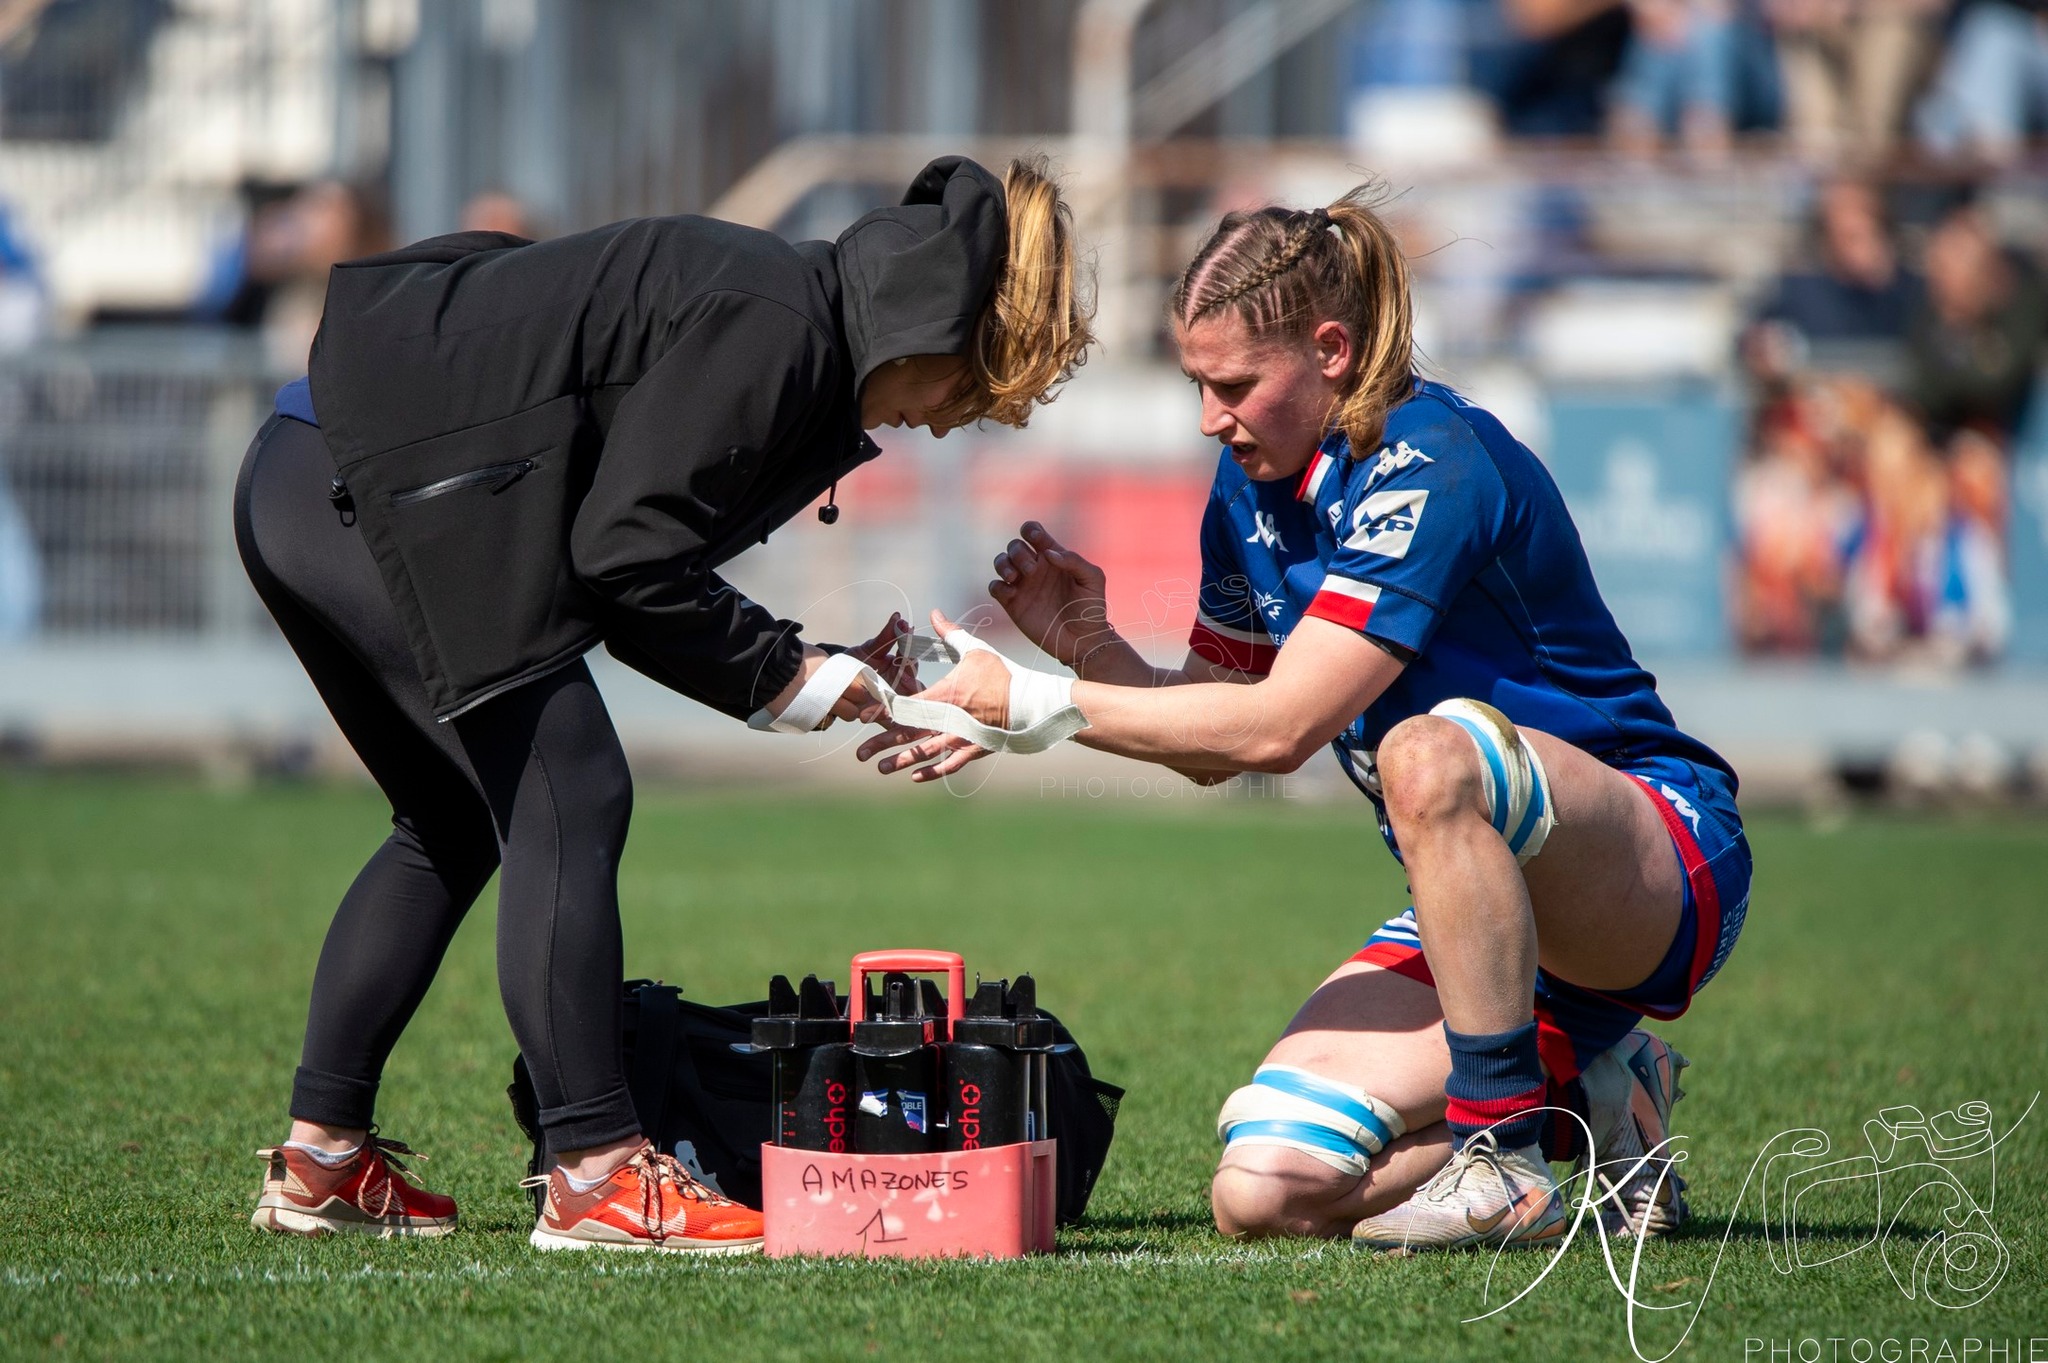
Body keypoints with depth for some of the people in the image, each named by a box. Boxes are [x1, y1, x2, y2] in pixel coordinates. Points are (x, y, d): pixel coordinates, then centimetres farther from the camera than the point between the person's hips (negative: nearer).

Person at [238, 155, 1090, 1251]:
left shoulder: (778, 310, 18)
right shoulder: (772, 329, -13)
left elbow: (629, 566, 17)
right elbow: (622, 554, -17)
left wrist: (828, 672, 12)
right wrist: (783, 676, -6)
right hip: (385, 491, -11)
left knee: (453, 822, 19)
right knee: (570, 798, -8)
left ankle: (320, 1159, 19)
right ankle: (596, 1178, -8)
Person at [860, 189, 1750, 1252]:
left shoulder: (1433, 466, -22)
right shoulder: (1254, 484, 5)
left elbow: (1278, 728, -29)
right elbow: (1216, 745, 12)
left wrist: (1031, 705, -25)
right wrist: (1093, 646, -7)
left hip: (1663, 862, -8)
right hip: (1490, 904, 8)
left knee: (1432, 752, -41)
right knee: (1264, 1189, -14)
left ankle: (1509, 1161, -27)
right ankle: (1587, 1088, 7)